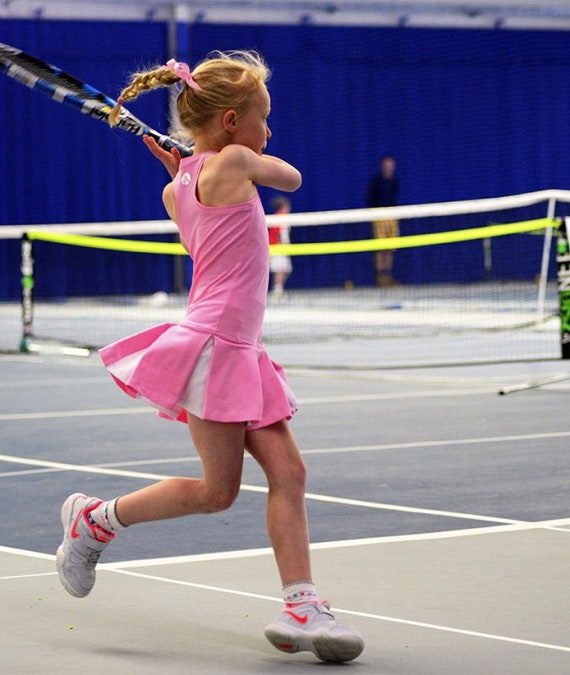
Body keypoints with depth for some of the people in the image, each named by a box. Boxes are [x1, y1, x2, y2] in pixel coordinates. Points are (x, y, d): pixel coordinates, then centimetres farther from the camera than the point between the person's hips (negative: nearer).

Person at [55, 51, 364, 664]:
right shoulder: (234, 162, -11)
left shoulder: (177, 189, 13)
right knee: (217, 491, -1)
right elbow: (291, 177, 7)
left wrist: (184, 165, 21)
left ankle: (301, 606, -6)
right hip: (212, 345, -9)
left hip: (240, 351, 9)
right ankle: (95, 518, 16)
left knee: (287, 471, -1)